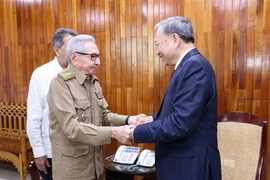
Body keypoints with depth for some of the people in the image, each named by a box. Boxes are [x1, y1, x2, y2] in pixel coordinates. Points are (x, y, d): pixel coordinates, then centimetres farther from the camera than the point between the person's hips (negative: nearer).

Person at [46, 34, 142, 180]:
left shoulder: (94, 82, 6)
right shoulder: (60, 84, -18)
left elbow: (103, 115, 8)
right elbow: (71, 127, -25)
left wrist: (127, 119, -8)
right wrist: (112, 133, -32)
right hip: (72, 167, -7)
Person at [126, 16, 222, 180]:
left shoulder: (195, 65, -22)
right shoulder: (189, 65, 9)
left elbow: (181, 122, -28)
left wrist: (137, 133, -18)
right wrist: (154, 119, 4)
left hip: (191, 165, -9)